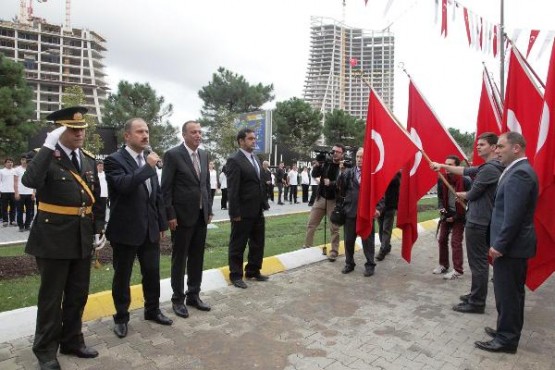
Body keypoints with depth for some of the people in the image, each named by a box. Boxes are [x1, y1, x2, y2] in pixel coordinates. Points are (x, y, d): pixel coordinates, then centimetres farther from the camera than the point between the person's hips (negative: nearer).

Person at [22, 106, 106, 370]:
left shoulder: (88, 160, 8)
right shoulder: (46, 157, -10)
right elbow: (30, 181, -32)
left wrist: (98, 230, 8)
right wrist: (49, 146, -31)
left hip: (82, 239, 6)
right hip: (53, 238, -5)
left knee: (78, 295, 16)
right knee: (51, 297, 9)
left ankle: (72, 341, 33)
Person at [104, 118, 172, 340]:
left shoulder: (148, 159, 9)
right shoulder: (114, 160, -10)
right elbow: (124, 185, -30)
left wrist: (162, 224, 11)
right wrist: (148, 167, -24)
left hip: (150, 229, 6)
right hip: (125, 230, -5)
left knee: (152, 273, 15)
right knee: (122, 276, 10)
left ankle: (152, 310, 34)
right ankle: (121, 317, 28)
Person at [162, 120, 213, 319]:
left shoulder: (204, 155, 9)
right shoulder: (173, 155, -9)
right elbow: (166, 188, -11)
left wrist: (209, 210, 9)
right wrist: (170, 215, -14)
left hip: (201, 215, 6)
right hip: (182, 215, -6)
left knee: (197, 258, 13)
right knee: (180, 258, 7)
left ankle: (193, 295, 27)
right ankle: (178, 299, 21)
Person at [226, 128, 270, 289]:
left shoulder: (255, 159, 12)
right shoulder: (234, 160, -13)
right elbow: (232, 189, -16)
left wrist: (264, 204, 10)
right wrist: (235, 213, -18)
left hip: (257, 211, 8)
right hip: (243, 212, -8)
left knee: (258, 243, 17)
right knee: (238, 245, 8)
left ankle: (253, 271, 33)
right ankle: (236, 275, 22)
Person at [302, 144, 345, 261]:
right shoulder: (326, 163, 4)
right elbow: (314, 175, 3)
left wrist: (330, 183, -25)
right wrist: (317, 164, -13)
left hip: (334, 201, -4)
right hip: (320, 198, 4)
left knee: (334, 228, 4)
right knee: (311, 224, 8)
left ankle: (334, 251, 17)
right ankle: (307, 247, 21)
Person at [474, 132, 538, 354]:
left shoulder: (519, 173, -20)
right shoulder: (519, 170, 13)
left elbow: (513, 216, -24)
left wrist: (499, 245, -19)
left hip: (511, 246, -10)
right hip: (513, 244, 10)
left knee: (507, 293, 1)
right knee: (511, 292, 19)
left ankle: (507, 339, 13)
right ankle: (507, 330, 33)